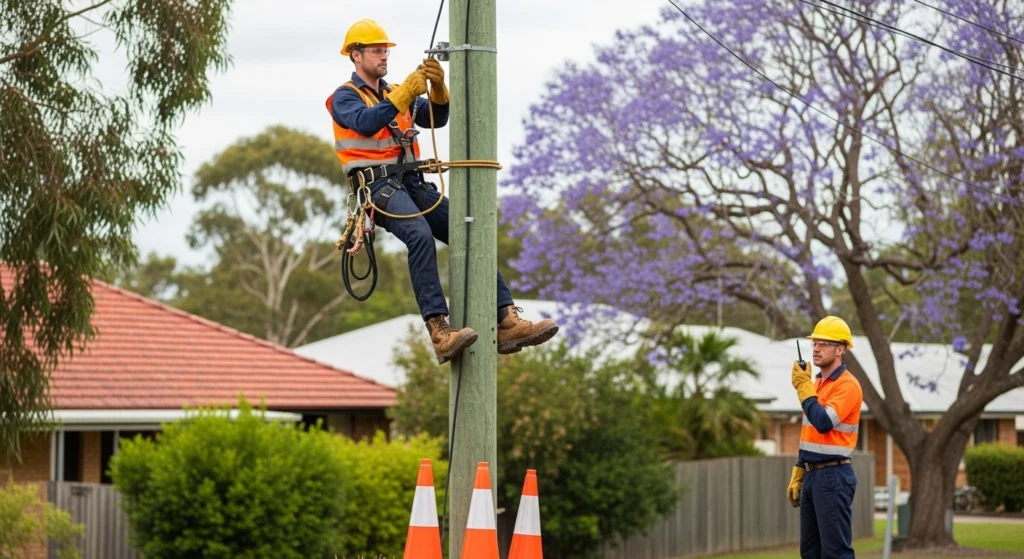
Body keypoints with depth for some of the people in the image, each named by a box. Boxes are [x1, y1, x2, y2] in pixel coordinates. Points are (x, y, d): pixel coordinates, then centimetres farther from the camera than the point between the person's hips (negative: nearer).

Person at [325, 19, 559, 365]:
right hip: (379, 185, -7)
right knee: (421, 236, -34)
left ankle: (506, 321, -17)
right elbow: (366, 123, -18)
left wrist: (438, 87, -12)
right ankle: (439, 333, -44)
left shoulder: (398, 93, 23)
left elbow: (436, 118, 7)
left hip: (414, 184, 7)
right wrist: (405, 93, -25)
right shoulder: (344, 97, 4)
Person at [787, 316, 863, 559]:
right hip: (812, 475, 10)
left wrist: (804, 388, -17)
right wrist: (797, 476, 22)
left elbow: (823, 423, -25)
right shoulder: (816, 383, 17)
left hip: (833, 477, -10)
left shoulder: (847, 385, -13)